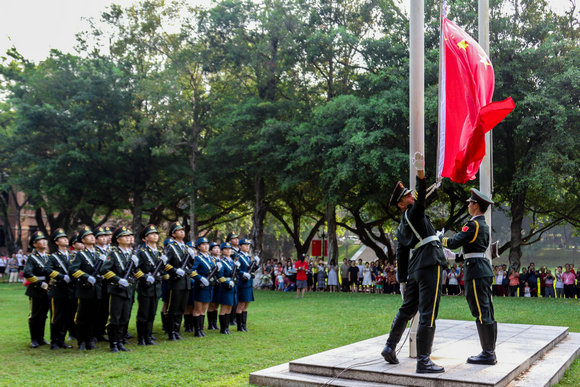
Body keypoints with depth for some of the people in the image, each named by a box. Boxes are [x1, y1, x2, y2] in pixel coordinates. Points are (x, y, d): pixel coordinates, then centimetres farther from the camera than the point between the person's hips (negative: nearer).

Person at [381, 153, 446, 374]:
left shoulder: (401, 228, 19)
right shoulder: (413, 213, -3)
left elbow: (401, 256, 19)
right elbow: (421, 197, -24)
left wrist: (402, 281, 22)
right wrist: (420, 172, -34)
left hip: (415, 269, 9)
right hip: (430, 266, -9)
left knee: (407, 309, 21)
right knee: (428, 314, -8)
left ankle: (390, 347, 27)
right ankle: (423, 361, -7)